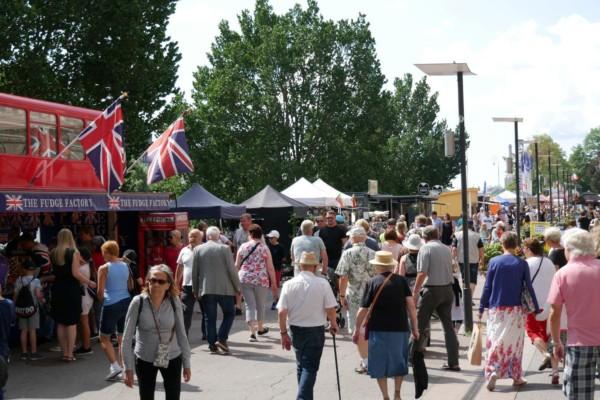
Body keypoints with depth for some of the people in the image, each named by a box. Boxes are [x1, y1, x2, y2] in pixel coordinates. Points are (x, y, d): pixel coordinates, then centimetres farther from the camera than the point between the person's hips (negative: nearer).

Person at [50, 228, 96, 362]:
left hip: (58, 289, 5)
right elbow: (75, 273, -15)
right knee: (72, 323, 2)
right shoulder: (74, 252, -9)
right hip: (71, 290, -4)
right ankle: (70, 354, 1)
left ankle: (64, 352, 17)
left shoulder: (53, 254, 4)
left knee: (60, 323, 12)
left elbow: (52, 271, 4)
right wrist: (89, 282, -5)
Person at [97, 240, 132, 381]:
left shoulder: (104, 268, -10)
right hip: (126, 302, 6)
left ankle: (115, 366, -6)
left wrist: (102, 301, 7)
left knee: (104, 338, 7)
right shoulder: (125, 266, 6)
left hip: (111, 305, -6)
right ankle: (121, 368, 16)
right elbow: (131, 286, 12)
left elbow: (100, 291, -10)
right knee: (122, 338, 13)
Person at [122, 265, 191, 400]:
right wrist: (128, 368, -10)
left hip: (172, 358, 1)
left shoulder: (175, 302, -11)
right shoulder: (138, 302, -15)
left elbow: (181, 334, -2)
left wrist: (186, 364, 1)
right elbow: (127, 337, -10)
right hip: (144, 359, -1)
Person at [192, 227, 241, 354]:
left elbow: (194, 272, 4)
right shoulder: (224, 248, -6)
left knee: (210, 318, 8)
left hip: (206, 289, 2)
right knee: (229, 314, 13)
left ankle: (212, 344, 8)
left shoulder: (198, 249, 1)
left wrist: (195, 289, 14)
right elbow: (232, 270, -5)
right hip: (225, 288, -2)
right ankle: (221, 339, 0)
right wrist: (238, 287, 4)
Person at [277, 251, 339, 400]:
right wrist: (333, 325, 10)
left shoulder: (289, 284, -6)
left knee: (301, 365, 19)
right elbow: (330, 309, -8)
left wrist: (284, 333, 3)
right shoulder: (323, 284, -11)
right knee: (310, 367, 2)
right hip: (316, 330, -3)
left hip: (296, 330, 3)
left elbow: (282, 312, -7)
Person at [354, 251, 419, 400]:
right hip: (400, 328, 3)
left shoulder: (372, 283, -4)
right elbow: (411, 305, -4)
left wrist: (357, 330, 5)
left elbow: (363, 310, -5)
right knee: (399, 361, 19)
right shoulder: (401, 281, 2)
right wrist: (415, 328, 3)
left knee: (380, 364, 9)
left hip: (379, 329, -2)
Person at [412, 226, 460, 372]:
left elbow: (422, 273, -15)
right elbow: (450, 270, 14)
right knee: (448, 325, 8)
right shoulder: (446, 248, 11)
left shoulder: (426, 248, -8)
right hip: (448, 289, 6)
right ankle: (453, 362, 8)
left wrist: (415, 291, -10)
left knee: (421, 324, 6)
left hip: (432, 290, -6)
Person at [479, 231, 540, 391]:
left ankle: (492, 371, -12)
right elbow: (529, 287, 0)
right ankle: (516, 377, 17)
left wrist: (482, 307, 5)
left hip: (496, 308, 0)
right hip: (516, 309, 1)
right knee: (515, 343, 11)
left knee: (495, 341, 5)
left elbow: (487, 287, -2)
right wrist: (536, 308, 10)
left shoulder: (494, 262, -4)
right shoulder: (522, 264, -3)